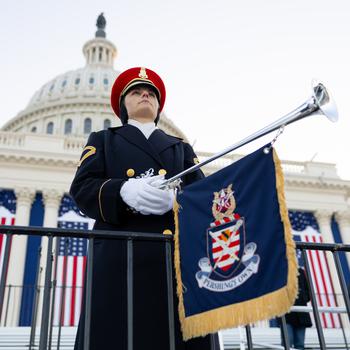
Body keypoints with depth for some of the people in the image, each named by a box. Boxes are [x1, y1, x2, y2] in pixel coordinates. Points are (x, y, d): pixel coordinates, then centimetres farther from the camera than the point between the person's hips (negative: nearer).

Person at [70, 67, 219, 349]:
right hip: (120, 257, -1)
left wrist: (175, 197, -15)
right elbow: (82, 189, 6)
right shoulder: (103, 140, 23)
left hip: (179, 256, 2)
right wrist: (124, 190, -16)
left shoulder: (181, 148, 26)